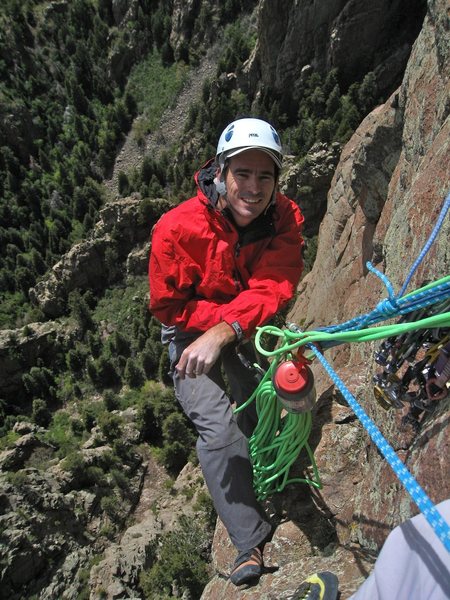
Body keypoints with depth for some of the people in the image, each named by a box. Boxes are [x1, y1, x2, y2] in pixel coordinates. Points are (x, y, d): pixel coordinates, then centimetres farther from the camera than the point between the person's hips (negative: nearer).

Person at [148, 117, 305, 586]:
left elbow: (273, 288, -28)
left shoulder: (285, 219, -17)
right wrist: (237, 315, -26)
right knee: (219, 429, -14)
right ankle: (250, 542, 5)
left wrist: (225, 332, -44)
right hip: (191, 331, -2)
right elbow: (168, 307, -19)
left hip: (249, 331, 3)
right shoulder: (177, 228, -26)